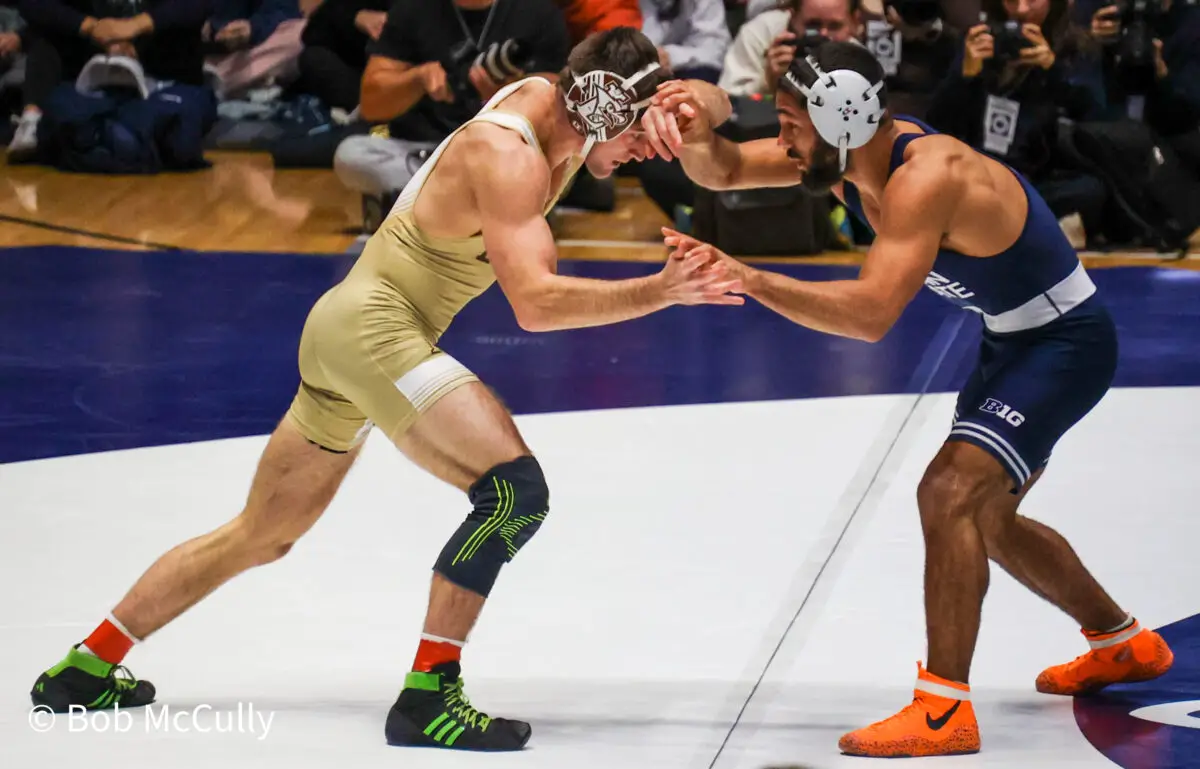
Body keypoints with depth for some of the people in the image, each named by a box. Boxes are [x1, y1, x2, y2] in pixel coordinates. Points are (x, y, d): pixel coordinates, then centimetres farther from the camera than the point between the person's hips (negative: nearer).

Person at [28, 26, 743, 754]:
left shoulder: (542, 95, 5)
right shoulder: (509, 158, -20)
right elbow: (534, 301, -29)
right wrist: (658, 292, -34)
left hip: (348, 326, 10)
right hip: (376, 327, -10)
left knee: (260, 536, 19)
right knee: (515, 489, -22)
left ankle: (85, 669, 28)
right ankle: (428, 695, -22)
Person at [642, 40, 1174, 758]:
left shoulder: (927, 176, -33)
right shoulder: (852, 148, -8)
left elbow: (871, 314, -43)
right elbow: (724, 172, -6)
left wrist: (747, 278, -45)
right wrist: (698, 124, -29)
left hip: (1067, 342, -10)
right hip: (1014, 341, 10)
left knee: (950, 492, -24)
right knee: (983, 519, 22)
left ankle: (943, 711, -19)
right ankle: (1125, 644, 43)